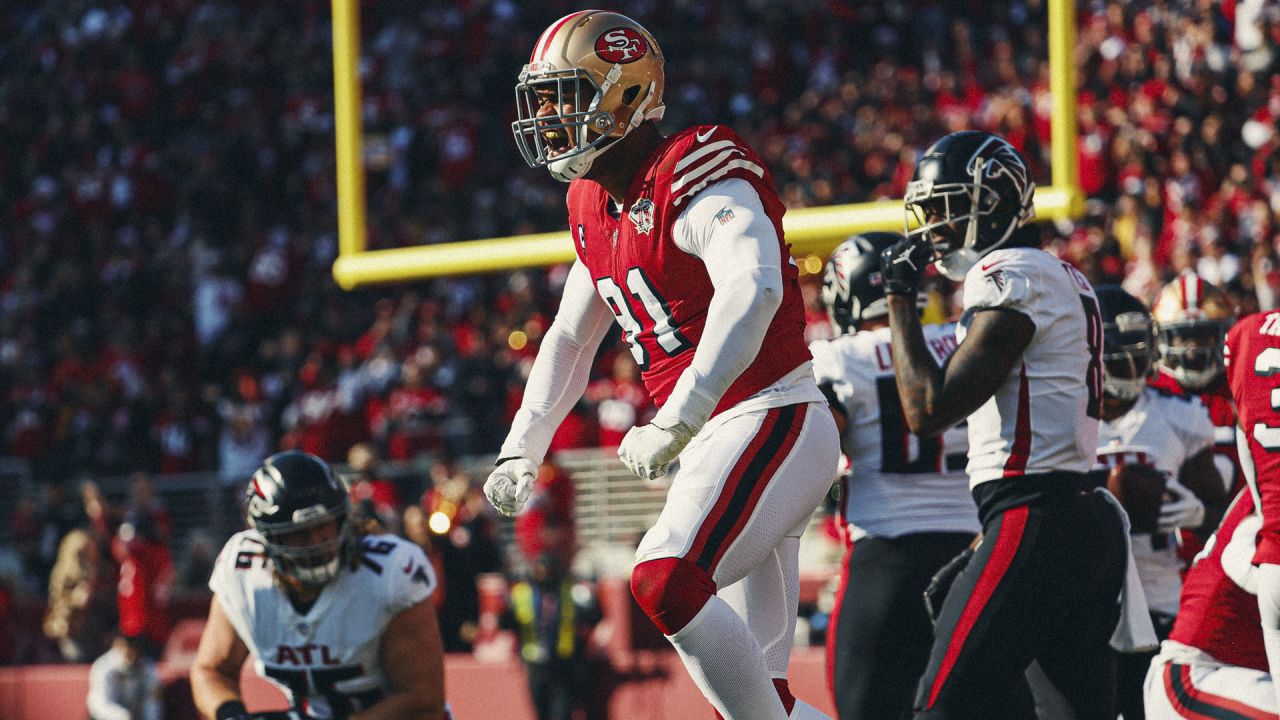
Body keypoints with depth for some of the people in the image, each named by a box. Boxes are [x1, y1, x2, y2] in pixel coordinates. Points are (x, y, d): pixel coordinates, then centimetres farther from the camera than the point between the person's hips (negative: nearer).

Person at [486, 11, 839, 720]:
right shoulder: (594, 206, 13)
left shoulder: (695, 177, -16)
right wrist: (520, 451, 16)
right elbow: (570, 338, 26)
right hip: (711, 446, 9)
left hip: (771, 422, -9)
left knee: (664, 580, -27)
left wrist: (673, 426, -37)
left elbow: (753, 291, -34)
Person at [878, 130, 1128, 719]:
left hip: (1035, 522, -10)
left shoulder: (1008, 277, -9)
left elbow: (928, 410, -13)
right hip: (1086, 515, 10)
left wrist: (900, 299, -4)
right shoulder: (1064, 279, 21)